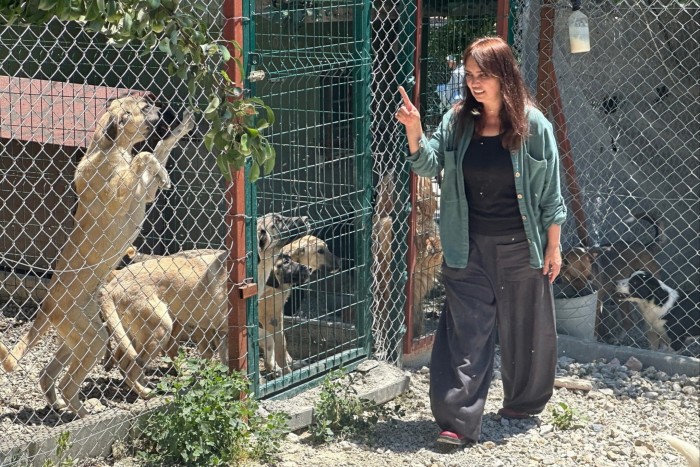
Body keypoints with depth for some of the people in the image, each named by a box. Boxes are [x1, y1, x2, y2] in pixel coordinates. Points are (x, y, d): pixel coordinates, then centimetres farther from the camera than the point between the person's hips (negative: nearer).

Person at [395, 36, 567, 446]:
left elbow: (550, 193, -3)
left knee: (524, 329, 13)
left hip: (521, 247, -1)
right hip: (469, 248, 1)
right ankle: (460, 422, -3)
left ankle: (524, 403, 35)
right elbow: (429, 165, -3)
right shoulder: (457, 121, 0)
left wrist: (553, 247, -3)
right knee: (466, 334, -2)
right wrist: (414, 132, -21)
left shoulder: (533, 125, -7)